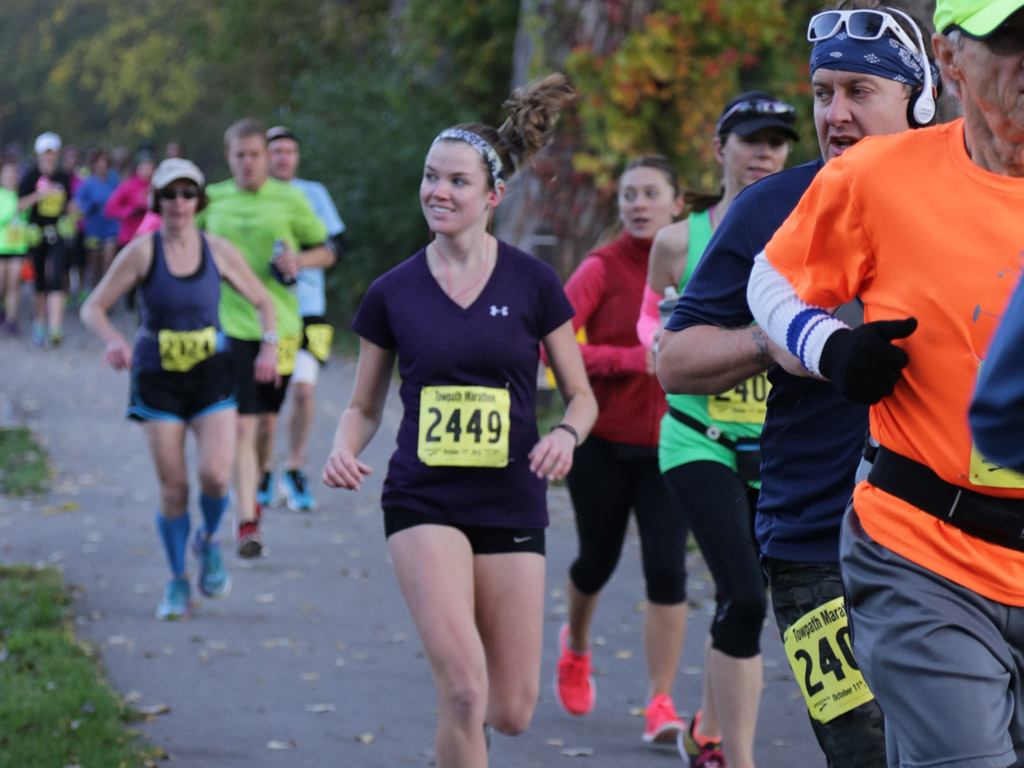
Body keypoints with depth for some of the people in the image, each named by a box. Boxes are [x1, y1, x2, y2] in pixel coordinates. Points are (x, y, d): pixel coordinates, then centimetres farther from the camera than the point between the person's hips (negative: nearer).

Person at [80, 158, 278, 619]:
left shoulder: (219, 252, -1)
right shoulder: (142, 253, -7)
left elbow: (263, 302, 11)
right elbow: (93, 308, -4)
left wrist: (269, 346, -8)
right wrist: (112, 340, -25)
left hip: (212, 375, 1)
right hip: (158, 378, -1)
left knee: (216, 473, -16)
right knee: (173, 486, -2)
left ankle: (209, 541, 17)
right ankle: (177, 584, 17)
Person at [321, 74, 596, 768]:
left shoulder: (533, 283, -1)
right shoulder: (393, 293, 1)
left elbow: (582, 395, 5)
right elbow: (365, 406, 11)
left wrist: (566, 435, -17)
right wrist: (345, 450, -11)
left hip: (512, 506, 1)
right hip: (423, 502, -1)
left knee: (512, 712, 4)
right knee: (464, 693, -20)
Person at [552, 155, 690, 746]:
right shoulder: (603, 269, -10)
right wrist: (631, 358, -25)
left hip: (669, 446, 1)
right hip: (603, 443, -1)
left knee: (667, 568, -10)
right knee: (598, 560, 16)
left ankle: (662, 702, -1)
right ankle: (576, 647, 48)